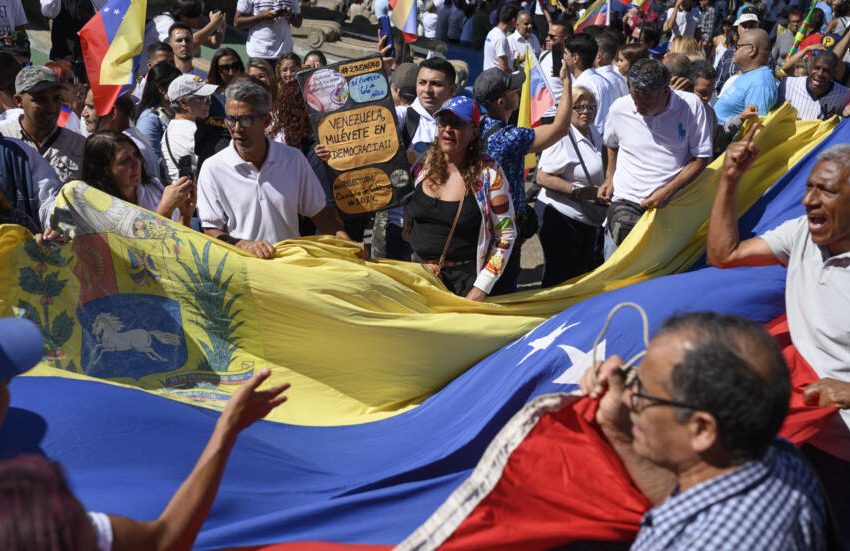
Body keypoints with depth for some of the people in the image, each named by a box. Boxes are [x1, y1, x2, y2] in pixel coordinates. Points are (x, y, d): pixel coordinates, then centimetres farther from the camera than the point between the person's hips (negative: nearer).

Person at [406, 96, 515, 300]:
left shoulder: (488, 174, -10)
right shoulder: (421, 166, 0)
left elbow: (506, 234, -7)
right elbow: (404, 221, 11)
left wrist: (481, 289, -11)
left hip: (465, 278, -3)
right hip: (418, 272, 3)